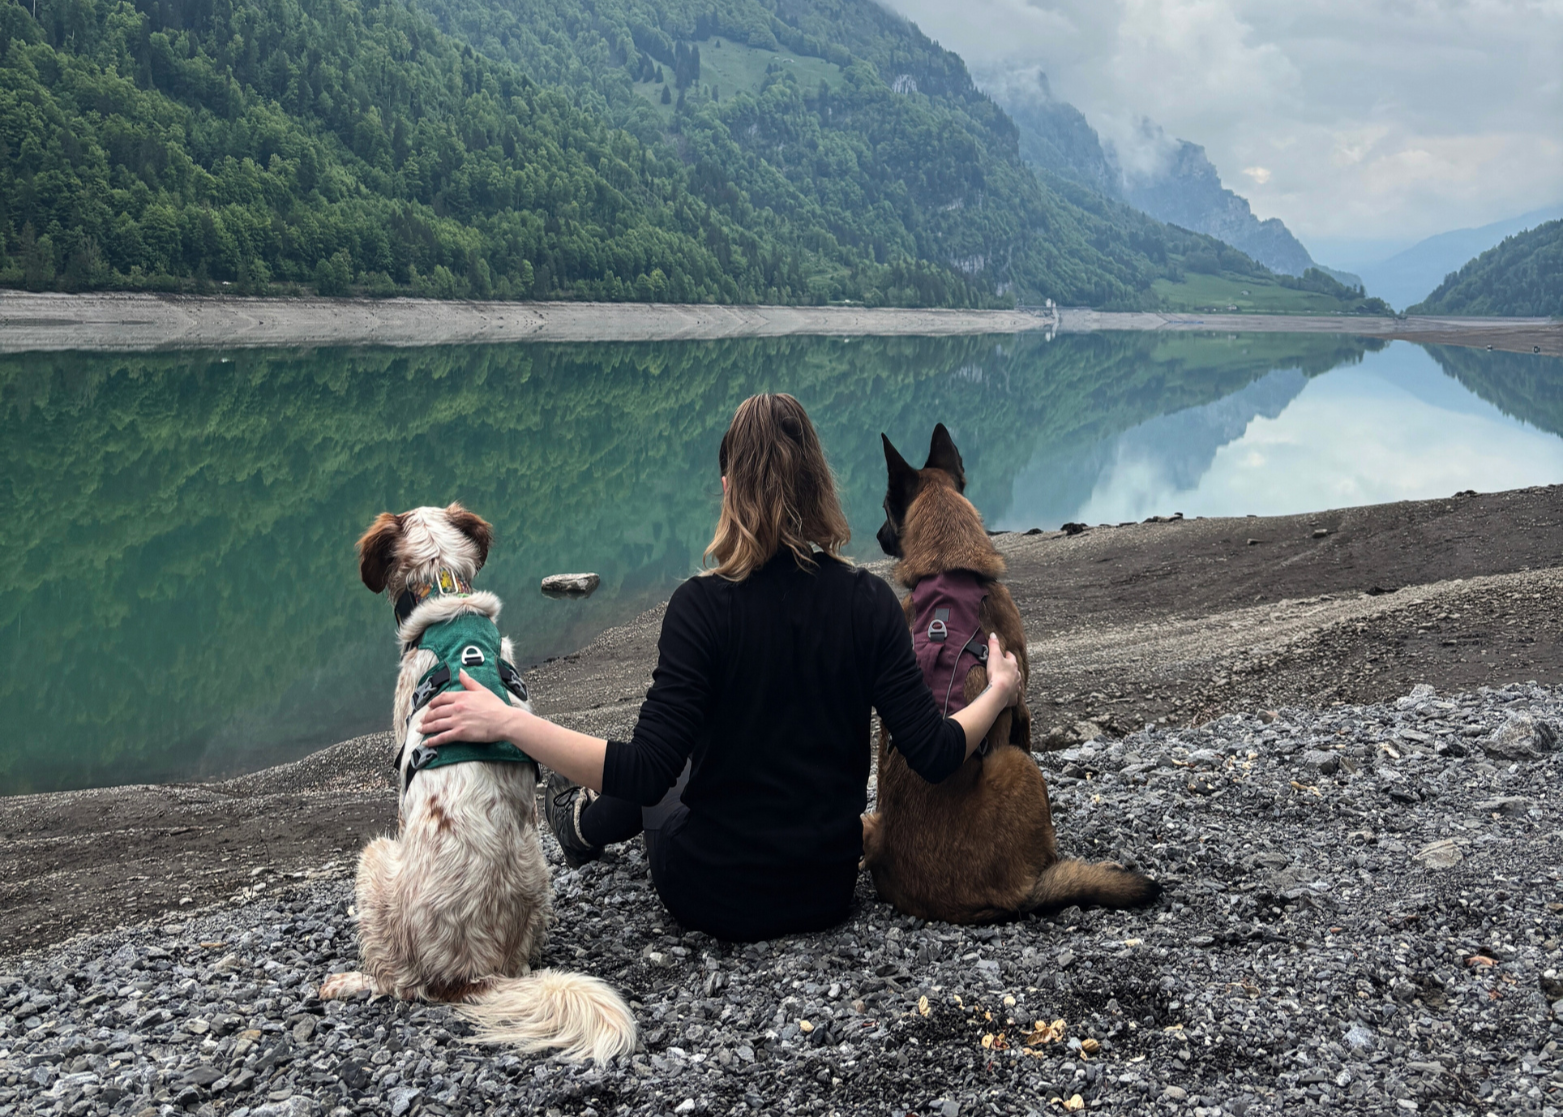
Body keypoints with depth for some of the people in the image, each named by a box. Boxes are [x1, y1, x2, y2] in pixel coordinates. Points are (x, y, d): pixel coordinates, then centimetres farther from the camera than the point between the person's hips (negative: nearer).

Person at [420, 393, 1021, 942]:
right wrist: (997, 693, 6)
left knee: (669, 773, 29)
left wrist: (506, 722, -20)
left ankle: (585, 819, 57)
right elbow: (933, 756, -12)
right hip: (829, 891, 3)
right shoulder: (869, 601, -12)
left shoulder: (704, 604, -22)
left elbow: (647, 772, -25)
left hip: (717, 898, -3)